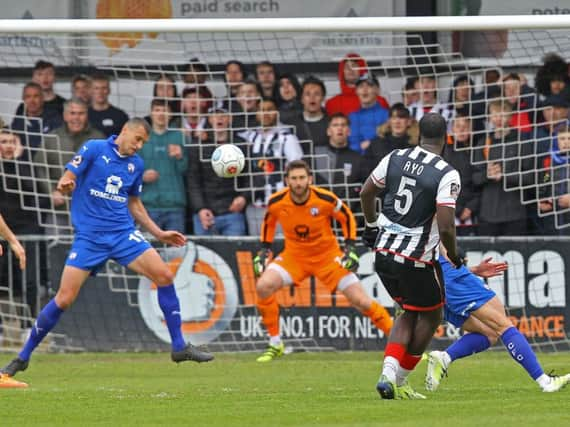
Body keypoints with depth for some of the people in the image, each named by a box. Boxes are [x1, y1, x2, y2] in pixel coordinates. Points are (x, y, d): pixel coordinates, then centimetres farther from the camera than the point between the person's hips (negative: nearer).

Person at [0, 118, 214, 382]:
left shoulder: (136, 164, 12)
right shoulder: (94, 149, -3)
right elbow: (67, 179, -7)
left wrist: (159, 234, 20)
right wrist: (65, 184, -31)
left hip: (123, 233, 4)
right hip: (89, 236, -4)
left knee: (164, 276, -13)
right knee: (64, 299, -10)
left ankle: (179, 347, -2)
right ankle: (23, 357, 6)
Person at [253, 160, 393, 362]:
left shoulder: (325, 199, -21)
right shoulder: (277, 202, -15)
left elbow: (347, 217, -2)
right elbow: (268, 222, 9)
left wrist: (350, 248, -9)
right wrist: (265, 250, 4)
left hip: (328, 255, -2)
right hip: (294, 255, 2)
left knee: (360, 300, -9)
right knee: (263, 286, -22)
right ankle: (275, 344, -7)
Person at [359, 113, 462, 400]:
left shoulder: (396, 158, 1)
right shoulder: (447, 175, -15)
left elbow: (366, 192, 11)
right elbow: (445, 227, -20)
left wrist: (371, 225, 29)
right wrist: (454, 256, -1)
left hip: (384, 253, 6)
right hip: (416, 260, -6)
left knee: (410, 313, 23)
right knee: (430, 316, 18)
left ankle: (389, 373, 5)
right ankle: (399, 381, 15)